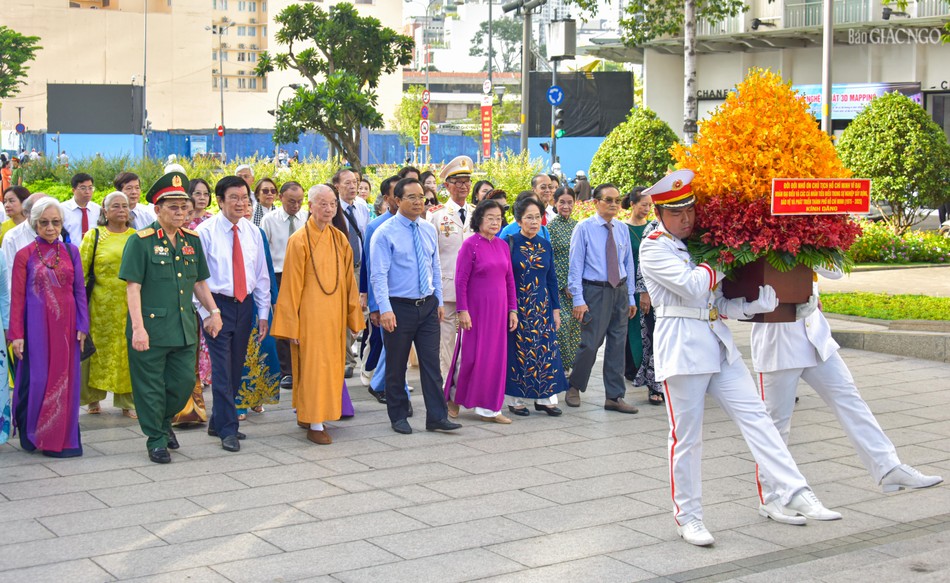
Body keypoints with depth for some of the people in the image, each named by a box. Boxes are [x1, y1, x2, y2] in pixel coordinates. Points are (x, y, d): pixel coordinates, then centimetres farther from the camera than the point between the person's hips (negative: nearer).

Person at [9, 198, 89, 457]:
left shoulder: (71, 252, 7)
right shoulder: (24, 255, 0)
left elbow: (80, 291, 8)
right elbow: (17, 297, -1)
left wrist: (82, 326, 1)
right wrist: (16, 335, -5)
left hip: (66, 326, 2)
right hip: (37, 326, -2)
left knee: (65, 379, 4)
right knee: (37, 379, -2)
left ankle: (61, 438, 14)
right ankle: (32, 435, 13)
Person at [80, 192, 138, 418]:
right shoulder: (93, 236, 4)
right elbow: (81, 270, 4)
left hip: (130, 305, 1)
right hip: (102, 306, -1)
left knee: (130, 352, 1)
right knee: (100, 349, 3)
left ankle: (128, 401, 9)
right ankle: (92, 399, 17)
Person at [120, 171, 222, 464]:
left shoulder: (192, 240, 10)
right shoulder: (140, 241, -7)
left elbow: (199, 282, 19)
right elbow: (133, 287, -11)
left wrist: (214, 311, 8)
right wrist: (138, 328, -17)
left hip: (185, 328, 5)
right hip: (151, 329, -5)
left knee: (184, 382, 7)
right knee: (151, 387, 4)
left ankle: (164, 421, 33)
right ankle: (156, 440, 18)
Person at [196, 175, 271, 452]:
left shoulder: (253, 232, 7)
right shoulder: (206, 231, -8)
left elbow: (261, 275, 11)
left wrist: (263, 313, 8)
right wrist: (206, 312, -13)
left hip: (245, 304, 5)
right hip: (217, 304, -5)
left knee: (236, 367, 11)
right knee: (222, 369, -7)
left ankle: (218, 422, 25)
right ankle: (228, 429, 0)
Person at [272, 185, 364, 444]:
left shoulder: (340, 239, 8)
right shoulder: (299, 240, -8)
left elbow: (348, 281, 11)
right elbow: (291, 285, -8)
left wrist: (352, 315, 7)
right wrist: (291, 324, -10)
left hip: (334, 313, 6)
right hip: (310, 314, -6)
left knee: (331, 365, 10)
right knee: (312, 365, -4)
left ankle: (307, 415, 24)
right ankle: (314, 424, 2)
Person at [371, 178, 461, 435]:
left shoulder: (429, 230, 8)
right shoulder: (384, 233, -9)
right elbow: (379, 274, -14)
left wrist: (439, 301, 10)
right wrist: (385, 309, -21)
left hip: (428, 305, 4)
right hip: (399, 307, -4)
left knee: (431, 364, 2)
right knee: (396, 366, 7)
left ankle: (437, 417, 5)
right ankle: (398, 417, 19)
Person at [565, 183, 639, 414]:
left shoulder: (622, 229, 9)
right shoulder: (584, 228, -5)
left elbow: (629, 264, 13)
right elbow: (575, 265, -6)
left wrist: (631, 297, 10)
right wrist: (578, 300, -12)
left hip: (620, 291, 5)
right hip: (595, 291, -5)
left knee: (618, 344, 6)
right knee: (591, 343, -6)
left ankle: (615, 397, 14)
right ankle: (575, 387, 17)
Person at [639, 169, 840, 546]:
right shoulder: (654, 248, -4)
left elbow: (719, 303, 14)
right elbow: (692, 286, -18)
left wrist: (755, 303, -5)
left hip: (718, 343, 7)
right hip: (681, 346, -7)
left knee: (755, 416, -1)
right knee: (686, 436, -1)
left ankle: (791, 494, -2)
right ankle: (687, 516, 11)